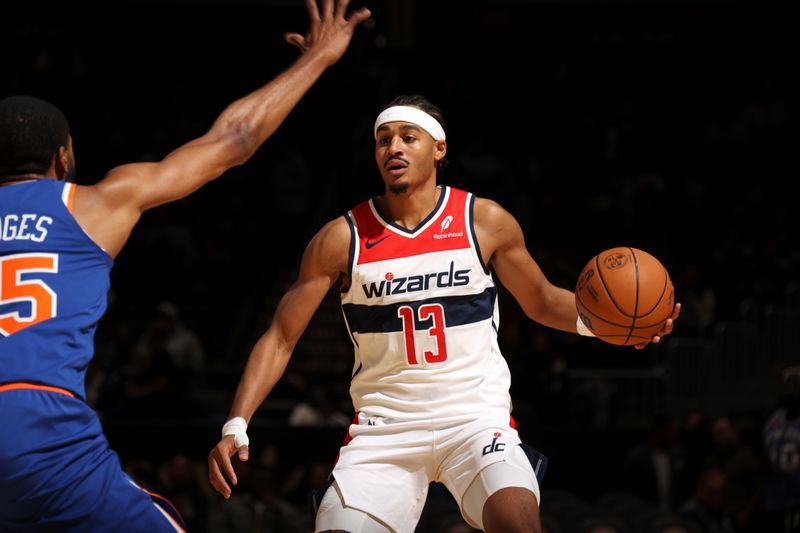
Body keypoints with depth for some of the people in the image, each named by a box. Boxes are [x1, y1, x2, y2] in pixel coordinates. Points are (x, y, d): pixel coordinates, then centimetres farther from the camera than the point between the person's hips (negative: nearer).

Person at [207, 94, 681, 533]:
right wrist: (236, 427, -11)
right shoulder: (342, 238, -1)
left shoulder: (486, 221, 0)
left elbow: (541, 301, 15)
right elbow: (281, 339, 1)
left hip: (477, 417, -1)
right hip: (384, 427, 1)